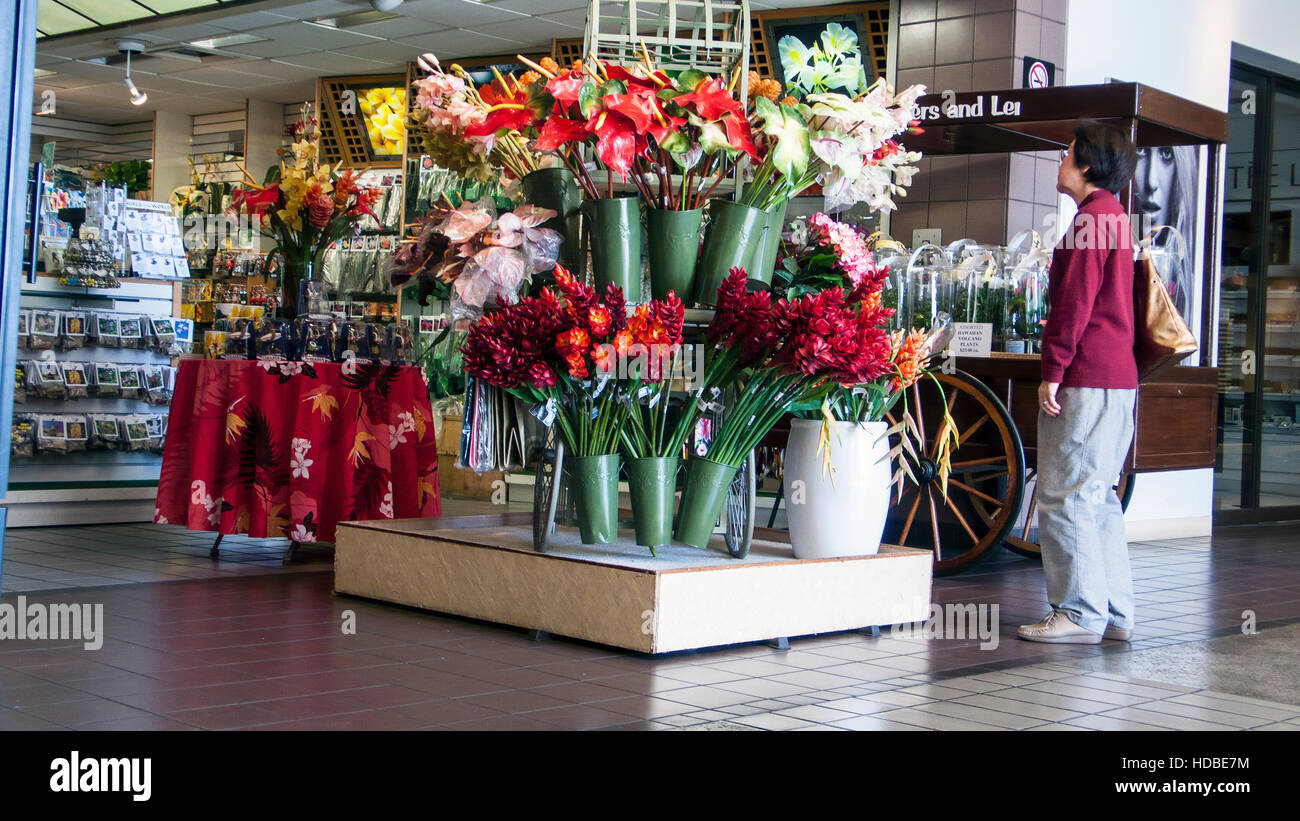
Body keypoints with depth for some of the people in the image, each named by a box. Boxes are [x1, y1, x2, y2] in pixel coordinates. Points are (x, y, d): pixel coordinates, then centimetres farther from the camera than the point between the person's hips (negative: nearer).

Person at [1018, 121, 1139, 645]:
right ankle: (1114, 612, 16)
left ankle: (1080, 614, -5)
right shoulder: (1114, 217, 21)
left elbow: (1075, 302, -17)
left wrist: (1053, 370, -16)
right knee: (1097, 498, 13)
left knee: (1064, 498, -7)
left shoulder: (1091, 218, -11)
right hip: (1118, 378, 10)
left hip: (1086, 382, -10)